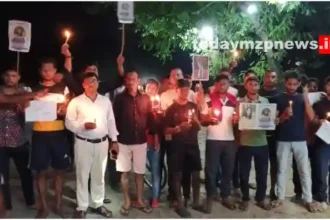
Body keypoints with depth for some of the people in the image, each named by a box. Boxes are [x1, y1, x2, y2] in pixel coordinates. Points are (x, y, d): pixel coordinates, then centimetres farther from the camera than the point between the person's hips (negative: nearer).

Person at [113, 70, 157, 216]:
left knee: (140, 172, 11)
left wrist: (154, 135, 4)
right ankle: (127, 201, 22)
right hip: (124, 141, -2)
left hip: (141, 141, 2)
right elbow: (114, 119, -3)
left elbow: (150, 118, 7)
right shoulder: (119, 98, -2)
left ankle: (139, 201, 25)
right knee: (124, 172, 8)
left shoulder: (145, 99, 4)